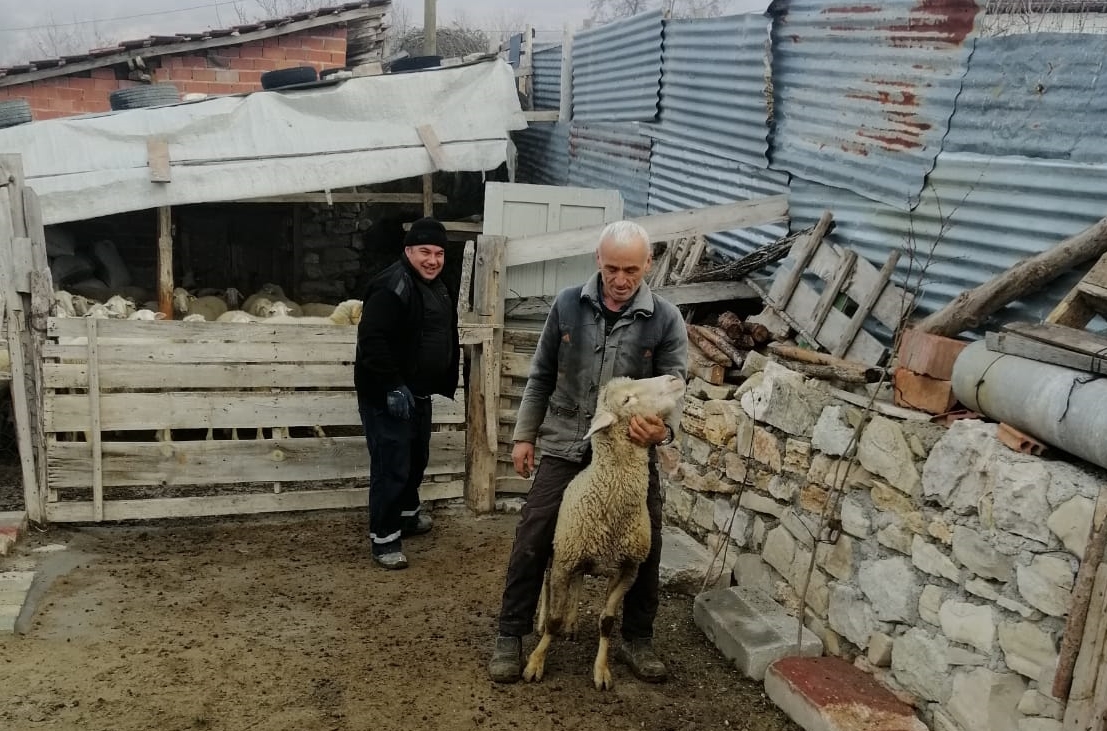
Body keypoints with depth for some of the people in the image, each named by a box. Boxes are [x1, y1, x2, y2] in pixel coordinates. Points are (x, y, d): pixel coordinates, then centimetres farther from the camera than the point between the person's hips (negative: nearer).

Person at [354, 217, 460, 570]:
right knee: (391, 466, -6)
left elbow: (446, 339, 23)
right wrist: (392, 386, -29)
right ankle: (384, 538, 4)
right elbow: (371, 340, -28)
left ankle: (407, 515, 42)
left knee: (416, 459, 22)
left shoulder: (437, 287, 11)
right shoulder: (392, 287, -21)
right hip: (387, 395, -10)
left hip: (418, 393, 10)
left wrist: (446, 381, 19)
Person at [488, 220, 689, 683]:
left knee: (643, 547, 7)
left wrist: (662, 426, -30)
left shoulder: (666, 320, -6)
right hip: (565, 446, 0)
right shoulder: (568, 305, -2)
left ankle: (637, 639, 28)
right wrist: (525, 434, 5)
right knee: (532, 541, 0)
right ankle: (511, 636, 16)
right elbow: (541, 376, 6)